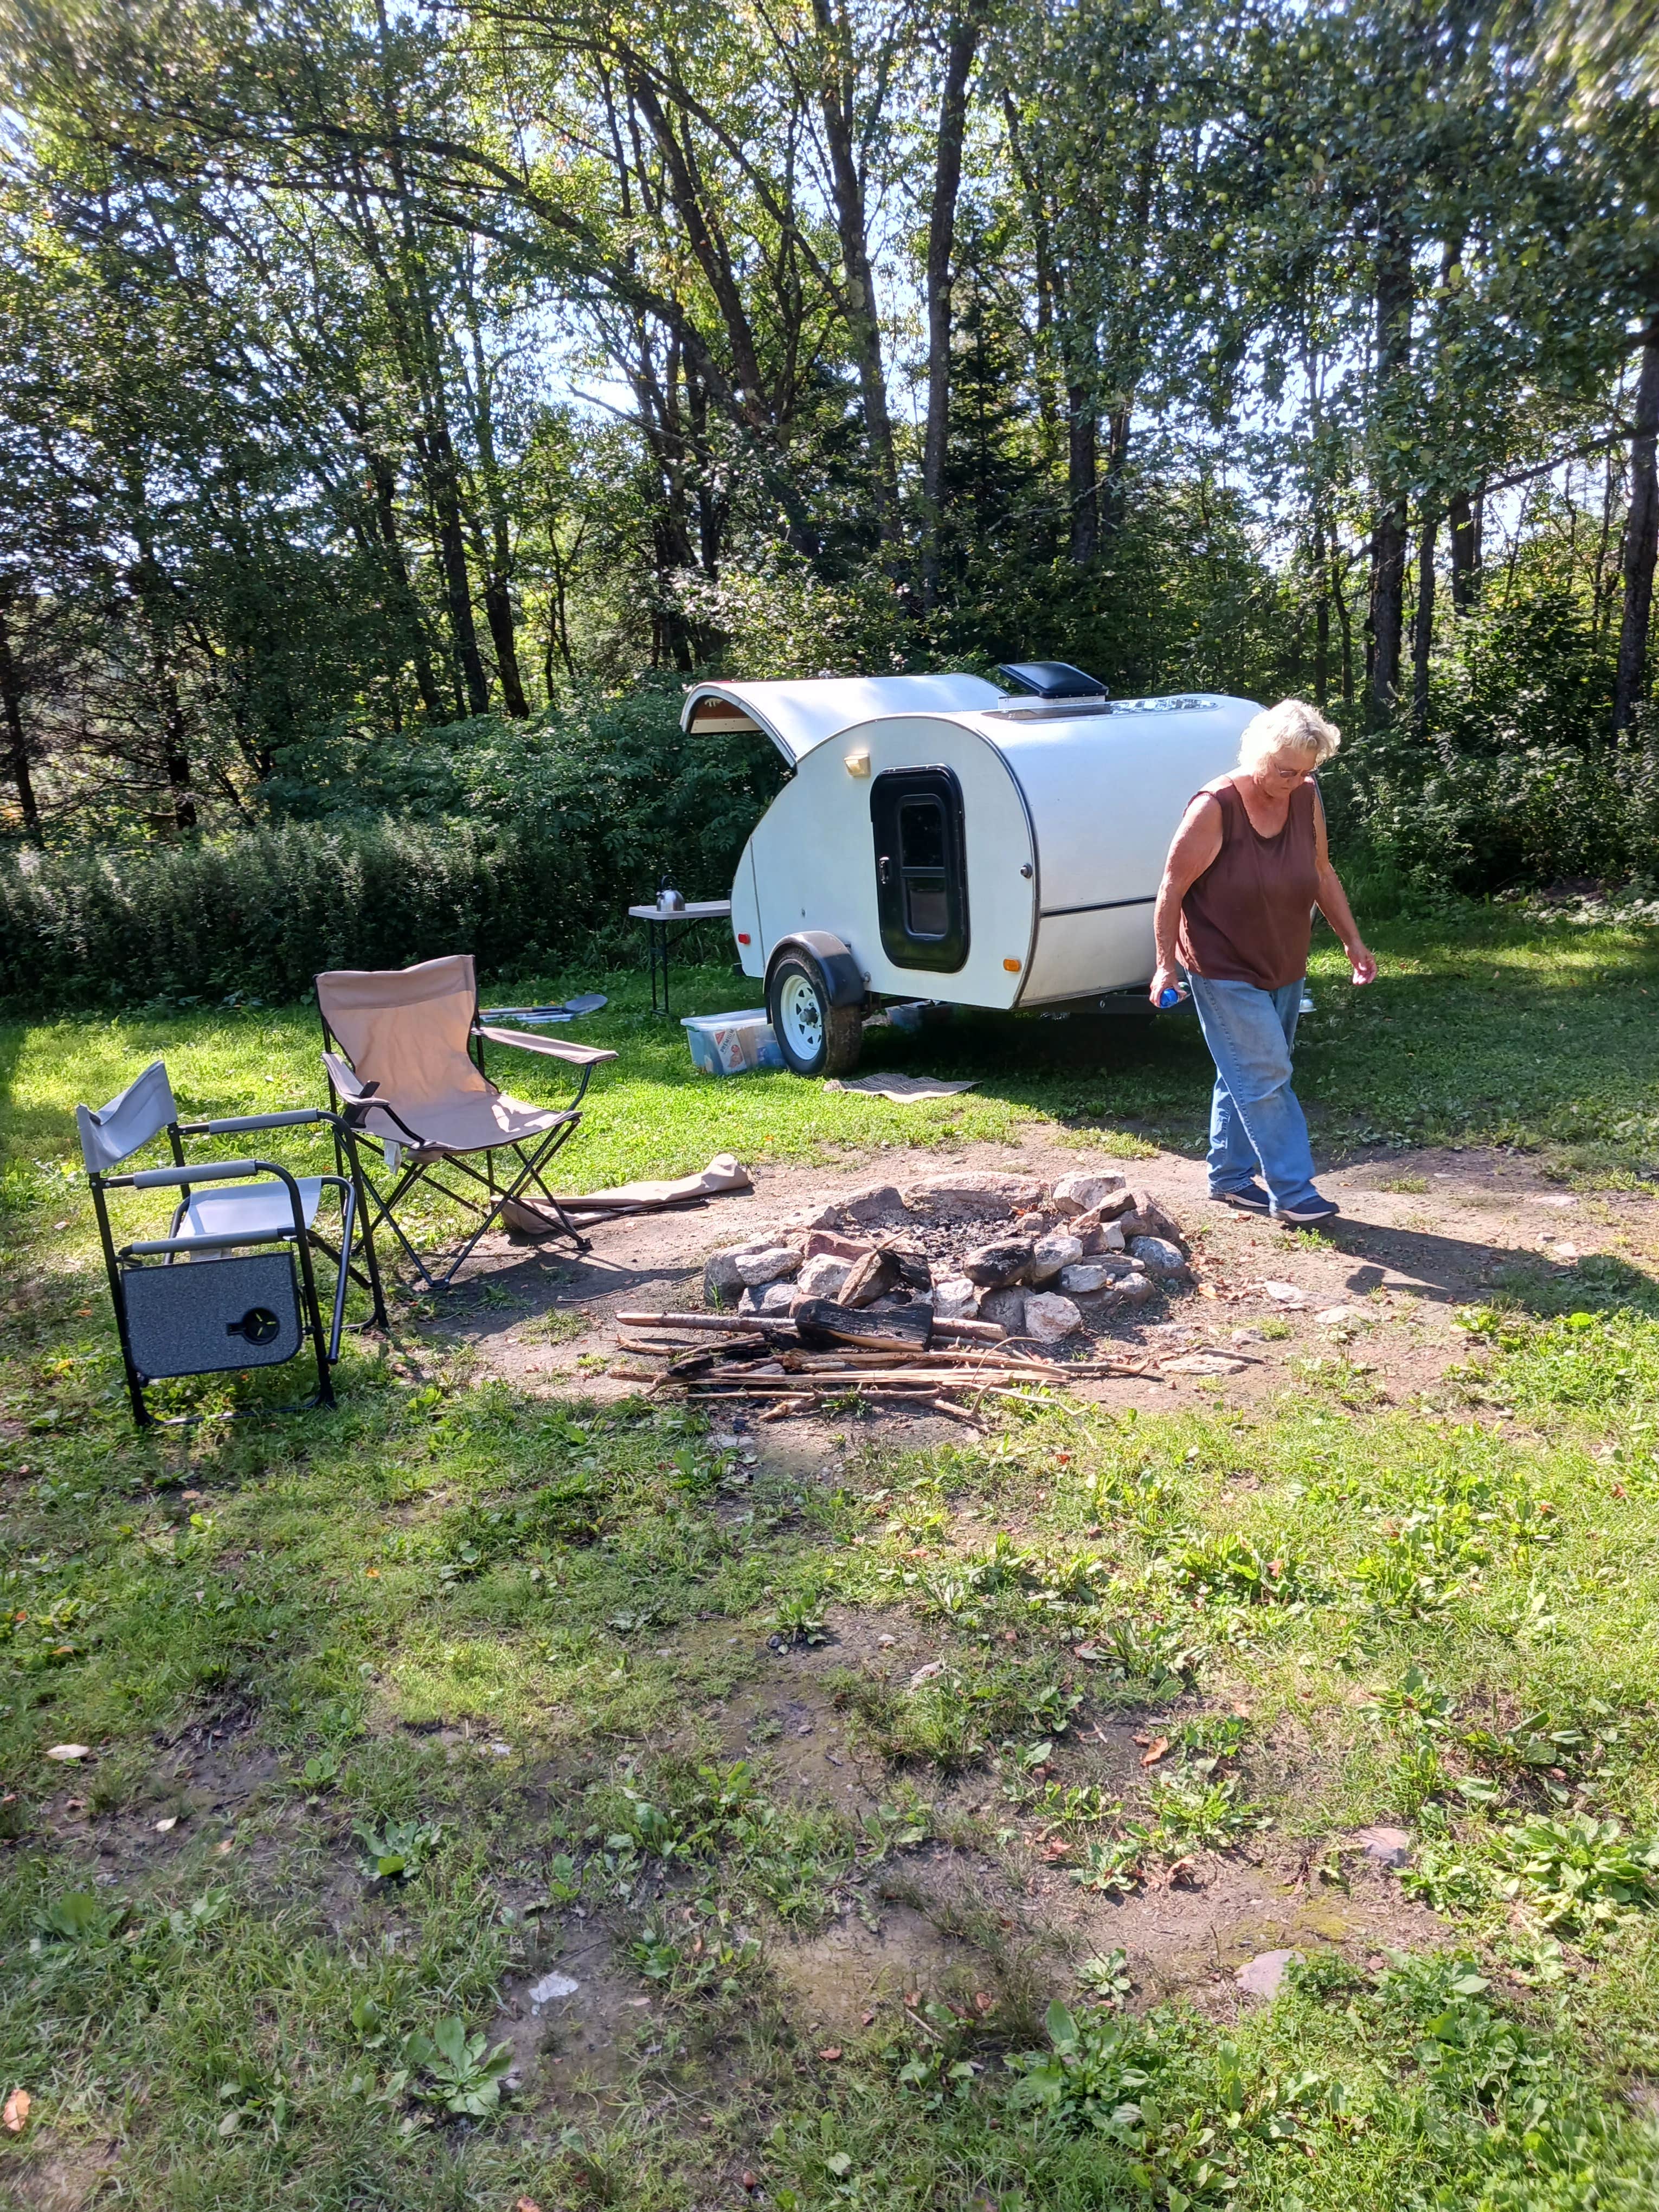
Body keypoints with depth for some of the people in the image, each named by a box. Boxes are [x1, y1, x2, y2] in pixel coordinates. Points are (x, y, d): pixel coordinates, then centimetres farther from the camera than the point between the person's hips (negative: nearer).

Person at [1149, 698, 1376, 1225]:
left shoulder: (1306, 798, -2)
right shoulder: (1216, 807, -20)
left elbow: (1323, 874, 12)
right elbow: (1173, 888, -15)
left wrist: (1352, 941, 14)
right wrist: (1167, 964, -15)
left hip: (1283, 968, 7)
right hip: (1224, 971, -7)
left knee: (1244, 1076, 15)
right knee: (1266, 1077, -7)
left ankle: (1229, 1177, 27)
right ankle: (1292, 1195, 0)